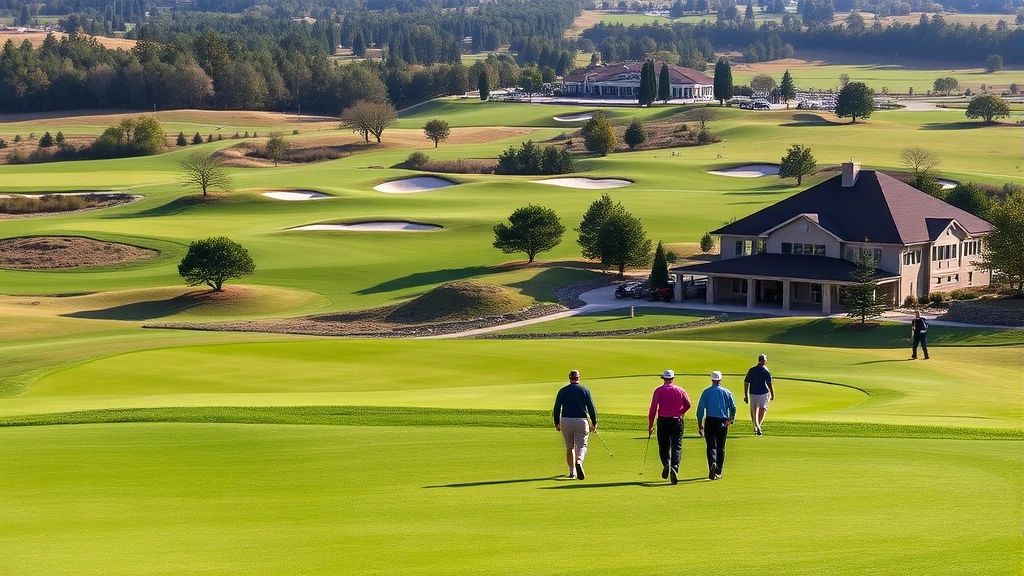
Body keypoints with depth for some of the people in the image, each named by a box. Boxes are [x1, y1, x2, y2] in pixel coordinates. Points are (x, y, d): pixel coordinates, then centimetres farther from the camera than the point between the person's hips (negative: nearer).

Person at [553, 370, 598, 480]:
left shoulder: (563, 391, 5)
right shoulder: (584, 390, 2)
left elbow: (557, 408, 4)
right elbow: (591, 408, 0)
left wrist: (557, 423, 13)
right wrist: (594, 422, 8)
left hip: (565, 421, 1)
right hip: (581, 421, -1)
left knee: (570, 447, 13)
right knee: (581, 446, 2)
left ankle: (572, 472, 10)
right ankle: (579, 462, -29)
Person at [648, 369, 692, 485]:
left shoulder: (658, 391, -1)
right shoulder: (680, 390, 4)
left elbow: (653, 408, -4)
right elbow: (688, 404, 1)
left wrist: (650, 425, 0)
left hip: (663, 421, -1)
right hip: (677, 420, 1)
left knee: (663, 446, 13)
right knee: (677, 446, -2)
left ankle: (666, 463, -10)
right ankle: (675, 468, -22)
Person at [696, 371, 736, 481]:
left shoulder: (706, 392, 1)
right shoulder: (727, 393, 4)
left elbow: (700, 409, -3)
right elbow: (733, 408, 5)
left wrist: (699, 424, 2)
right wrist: (731, 420, 22)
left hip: (710, 422, -1)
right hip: (723, 422, 1)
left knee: (711, 446, 0)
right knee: (721, 447, 9)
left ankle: (713, 463, -27)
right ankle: (718, 472, 9)